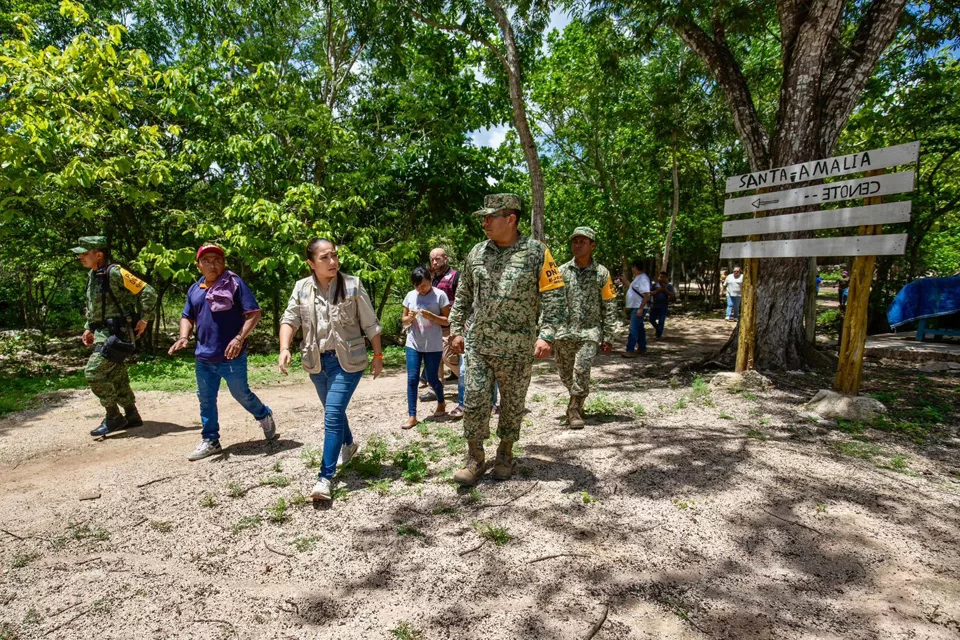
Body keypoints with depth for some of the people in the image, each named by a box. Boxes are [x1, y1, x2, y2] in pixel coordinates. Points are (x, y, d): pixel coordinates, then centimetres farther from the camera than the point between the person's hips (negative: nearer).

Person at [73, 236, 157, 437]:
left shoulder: (115, 273, -15)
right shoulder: (92, 276, 13)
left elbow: (148, 292, -18)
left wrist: (143, 319, -16)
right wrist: (88, 328, 20)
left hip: (117, 333, -9)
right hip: (102, 333, 9)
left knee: (93, 372, -11)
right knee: (116, 377, 12)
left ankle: (113, 417, 1)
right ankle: (132, 416, 22)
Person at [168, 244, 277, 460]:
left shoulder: (235, 283, -8)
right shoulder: (194, 289, 11)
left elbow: (254, 313, -12)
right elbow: (187, 317, 19)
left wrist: (239, 338, -23)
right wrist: (183, 337, -1)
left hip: (231, 357, -6)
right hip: (203, 357, 6)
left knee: (241, 394, 6)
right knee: (206, 399, 12)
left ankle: (264, 416, 33)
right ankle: (210, 441, 25)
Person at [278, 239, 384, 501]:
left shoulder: (352, 285, -9)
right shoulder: (301, 288, 0)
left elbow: (370, 324, -4)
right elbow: (290, 319, -3)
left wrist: (378, 355, -1)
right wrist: (284, 348, -21)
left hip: (347, 360, -5)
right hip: (316, 361, 5)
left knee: (332, 416, -12)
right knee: (334, 410, 22)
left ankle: (325, 477, -5)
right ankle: (348, 444, 49)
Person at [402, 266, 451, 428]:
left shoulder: (439, 295, -7)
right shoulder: (410, 296, 5)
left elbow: (447, 321, -6)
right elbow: (403, 321, 11)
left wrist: (431, 316, -21)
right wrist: (409, 318, -11)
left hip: (433, 346, -3)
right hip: (413, 344, 3)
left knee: (432, 379, 7)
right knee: (412, 379, -1)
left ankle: (441, 403, 35)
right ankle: (412, 416, 7)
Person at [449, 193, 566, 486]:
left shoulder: (536, 252, -5)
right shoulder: (476, 253, 7)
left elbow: (553, 297, -8)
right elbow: (463, 296, 15)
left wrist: (546, 335, -17)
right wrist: (456, 329, 11)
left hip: (517, 349, -2)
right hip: (478, 345, 3)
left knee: (512, 404, 12)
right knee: (474, 402, 2)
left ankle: (505, 455, 32)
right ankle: (474, 459, 18)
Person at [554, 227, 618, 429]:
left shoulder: (601, 273, 2)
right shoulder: (561, 271, 5)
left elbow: (609, 307, 5)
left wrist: (608, 338, 2)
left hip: (589, 331, -2)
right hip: (564, 331, 2)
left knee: (582, 370, -17)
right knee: (566, 375, 10)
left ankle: (575, 410, -1)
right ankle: (578, 400, 38)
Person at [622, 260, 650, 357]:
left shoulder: (643, 278, -17)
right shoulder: (638, 278, 14)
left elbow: (647, 295, -24)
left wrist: (640, 309, -27)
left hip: (638, 308, -10)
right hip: (634, 308, 10)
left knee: (633, 329, -12)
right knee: (639, 328, 16)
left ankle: (630, 351, -13)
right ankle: (642, 348, 25)